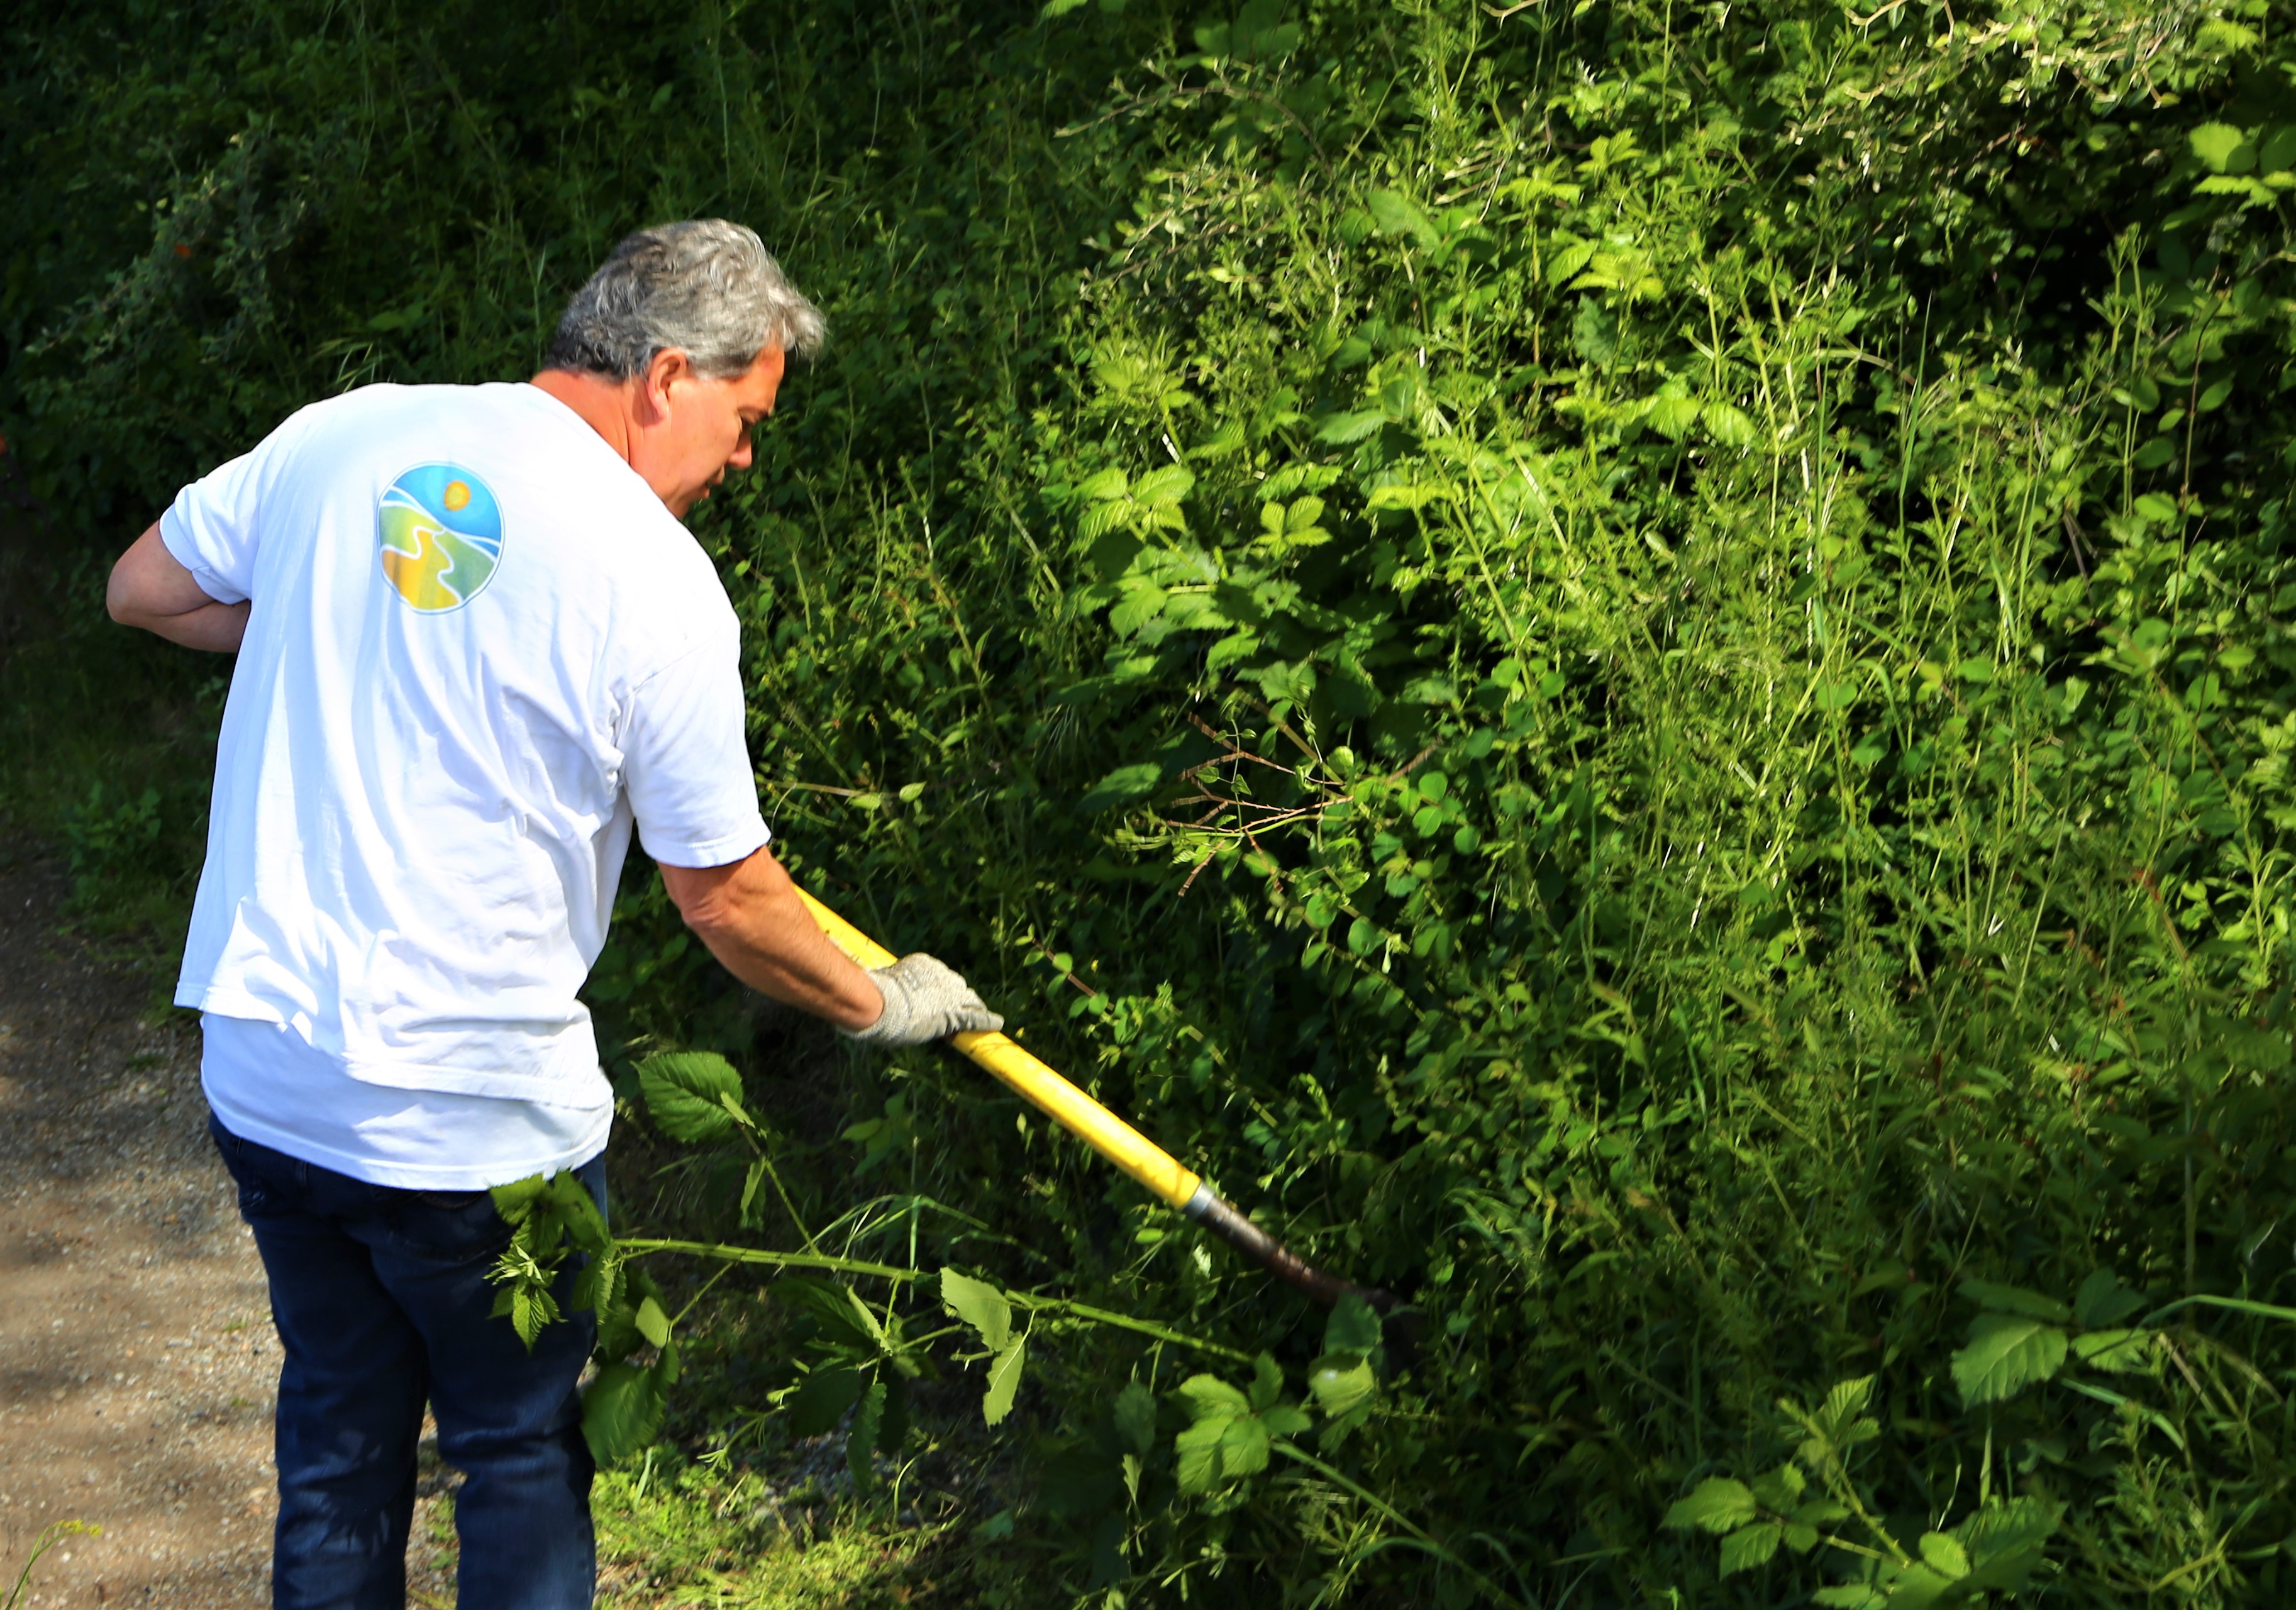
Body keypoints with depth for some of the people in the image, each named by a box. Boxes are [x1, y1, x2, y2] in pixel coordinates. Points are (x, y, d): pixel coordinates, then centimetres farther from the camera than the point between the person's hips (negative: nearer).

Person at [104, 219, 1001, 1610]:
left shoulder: (342, 435, 0)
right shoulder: (659, 584, -14)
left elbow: (146, 591, 15)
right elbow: (729, 901, -7)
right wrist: (881, 1005, 9)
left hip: (259, 1066, 5)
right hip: (470, 1114, -5)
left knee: (338, 1440, 20)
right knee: (525, 1455, 15)